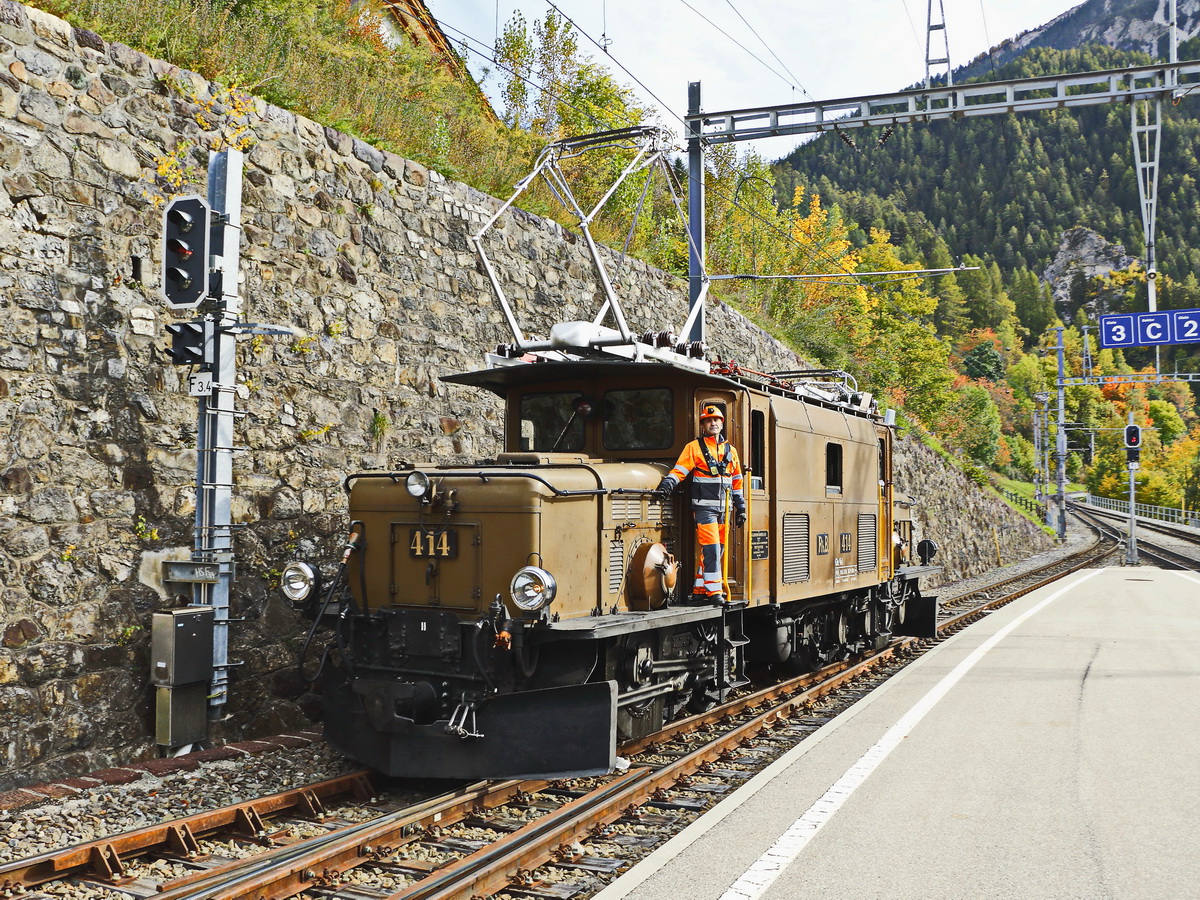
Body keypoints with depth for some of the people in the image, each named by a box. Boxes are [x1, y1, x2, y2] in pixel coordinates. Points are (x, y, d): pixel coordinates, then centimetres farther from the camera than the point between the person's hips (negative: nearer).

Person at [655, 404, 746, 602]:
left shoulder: (730, 450, 16)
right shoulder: (694, 447, 2)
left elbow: (737, 482, 21)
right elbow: (680, 470, -6)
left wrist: (740, 507, 19)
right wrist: (667, 483, -24)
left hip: (724, 508, 6)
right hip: (704, 506, -5)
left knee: (718, 549, 7)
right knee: (711, 548, -13)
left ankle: (699, 589, 16)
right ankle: (713, 591, -9)